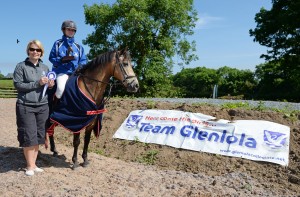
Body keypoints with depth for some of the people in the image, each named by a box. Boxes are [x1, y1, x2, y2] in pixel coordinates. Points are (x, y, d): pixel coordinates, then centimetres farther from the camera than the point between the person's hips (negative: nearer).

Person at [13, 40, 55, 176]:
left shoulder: (45, 67, 11)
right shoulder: (21, 66, -2)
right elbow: (18, 85, -9)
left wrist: (50, 85, -4)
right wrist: (37, 83, -18)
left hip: (42, 106, 4)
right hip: (26, 106, -4)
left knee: (38, 136, 8)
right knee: (28, 136, -1)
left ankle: (33, 164, 21)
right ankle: (30, 166, 13)